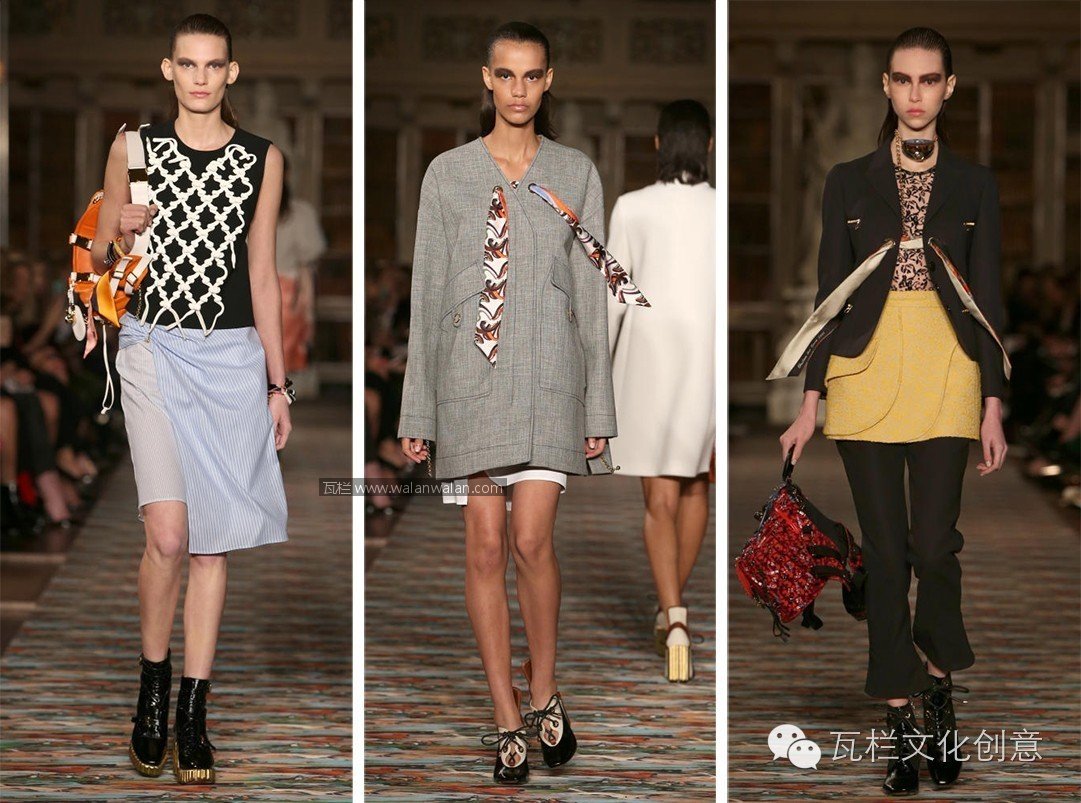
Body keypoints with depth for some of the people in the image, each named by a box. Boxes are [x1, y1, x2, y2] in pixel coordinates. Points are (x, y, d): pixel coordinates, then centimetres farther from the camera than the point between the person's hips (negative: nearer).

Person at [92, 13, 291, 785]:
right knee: (168, 534, -14)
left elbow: (262, 274, 10)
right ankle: (153, 684, 9)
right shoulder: (134, 148, 3)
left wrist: (277, 383, 9)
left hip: (233, 359, 1)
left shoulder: (261, 159, 6)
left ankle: (193, 715, 8)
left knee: (213, 541, 1)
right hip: (156, 352, -1)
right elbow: (101, 256, 11)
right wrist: (123, 234, -12)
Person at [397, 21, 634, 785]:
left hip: (549, 375, -1)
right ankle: (509, 721, 8)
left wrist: (598, 409, 2)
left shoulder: (576, 174, 8)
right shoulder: (448, 174, 7)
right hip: (470, 373, 1)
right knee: (486, 549, 0)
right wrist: (417, 412, 3)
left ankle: (545, 694, 10)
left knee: (532, 541, -12)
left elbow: (592, 296, 7)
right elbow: (428, 293, 7)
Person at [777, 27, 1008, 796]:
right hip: (866, 376, 1)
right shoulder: (849, 182, 9)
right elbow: (830, 293, 9)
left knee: (935, 546, -10)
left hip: (945, 378, -1)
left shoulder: (974, 185, 8)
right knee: (886, 552, 1)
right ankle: (903, 723, 8)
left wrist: (994, 405, 2)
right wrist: (811, 400, 3)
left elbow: (989, 296, 8)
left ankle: (939, 684, 15)